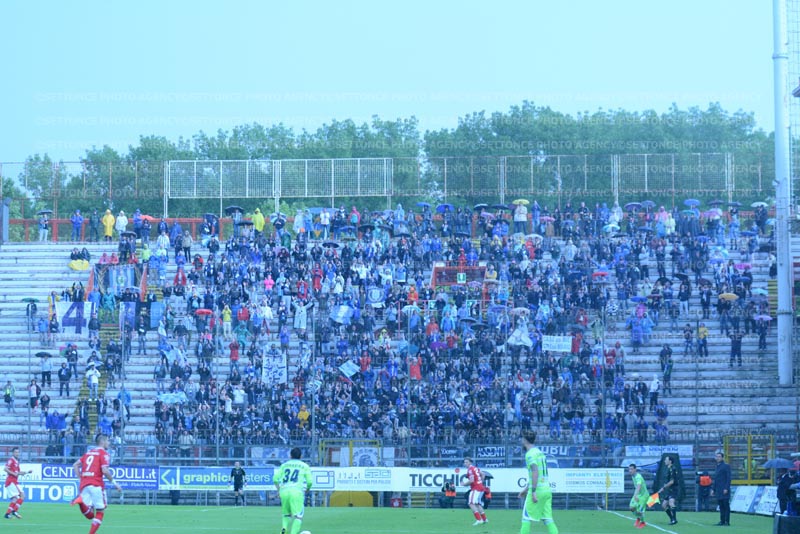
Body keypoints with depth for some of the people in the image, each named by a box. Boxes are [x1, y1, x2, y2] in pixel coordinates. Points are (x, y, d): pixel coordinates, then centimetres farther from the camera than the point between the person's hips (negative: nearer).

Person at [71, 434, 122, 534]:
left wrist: (80, 479, 20)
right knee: (100, 512, 5)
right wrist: (114, 482, -5)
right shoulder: (103, 453, -1)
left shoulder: (89, 452, 22)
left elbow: (75, 465, 21)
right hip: (96, 484, -6)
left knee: (90, 515, 4)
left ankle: (81, 501, -24)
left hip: (84, 484, 6)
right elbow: (105, 470, -14)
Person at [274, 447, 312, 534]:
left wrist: (279, 490, 22)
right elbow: (309, 481, 1)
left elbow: (276, 478, 10)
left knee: (286, 514, 20)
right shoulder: (305, 466, 11)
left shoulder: (284, 465, 18)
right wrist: (307, 490, 20)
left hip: (284, 491, 4)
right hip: (297, 491, -3)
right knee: (298, 516, -6)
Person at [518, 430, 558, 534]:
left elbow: (535, 472, -20)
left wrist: (533, 491, -23)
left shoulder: (530, 454, -8)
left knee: (526, 517, 0)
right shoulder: (539, 452, 19)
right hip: (547, 489, 8)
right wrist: (526, 489, 34)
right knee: (547, 519, 4)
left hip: (538, 490, -8)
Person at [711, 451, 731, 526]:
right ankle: (722, 521, 9)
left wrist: (726, 488, -17)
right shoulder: (717, 467, 18)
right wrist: (713, 489, 17)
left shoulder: (726, 466, -5)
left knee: (726, 506, -7)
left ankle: (727, 522, -7)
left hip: (724, 490, -8)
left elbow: (728, 478, -10)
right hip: (718, 491, 8)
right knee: (721, 506, 7)